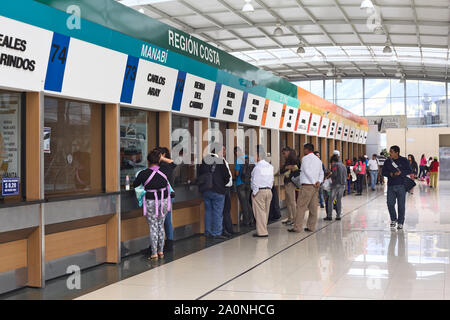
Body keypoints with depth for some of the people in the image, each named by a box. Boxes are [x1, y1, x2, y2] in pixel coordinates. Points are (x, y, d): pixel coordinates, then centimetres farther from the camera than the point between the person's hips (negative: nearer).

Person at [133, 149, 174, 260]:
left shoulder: (143, 174, -11)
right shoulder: (164, 171, -2)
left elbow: (134, 185, 5)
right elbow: (172, 163, 19)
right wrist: (162, 158, 20)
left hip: (151, 202, -3)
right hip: (164, 201, 3)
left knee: (153, 227, 3)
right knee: (161, 226, 16)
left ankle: (154, 253, 3)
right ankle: (161, 251, 20)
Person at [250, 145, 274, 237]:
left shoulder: (258, 167, -15)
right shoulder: (270, 166, 7)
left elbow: (256, 181, -16)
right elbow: (272, 179, 10)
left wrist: (254, 192, -8)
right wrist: (269, 188, 14)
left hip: (259, 191, -7)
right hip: (268, 190, 7)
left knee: (260, 212, -2)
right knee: (265, 212, 13)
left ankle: (262, 232, -1)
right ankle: (263, 229, 21)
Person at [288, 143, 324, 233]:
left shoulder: (305, 158, -6)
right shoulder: (318, 159, 18)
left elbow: (307, 171, -14)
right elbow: (321, 173, 14)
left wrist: (314, 182, -11)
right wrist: (319, 182, 0)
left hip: (307, 185, -8)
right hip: (315, 186, 8)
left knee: (301, 207, -6)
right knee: (313, 207, 8)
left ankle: (297, 227, -8)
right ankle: (311, 227, 11)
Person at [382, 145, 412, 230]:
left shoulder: (404, 160, 0)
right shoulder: (387, 162, 8)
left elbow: (410, 171, 0)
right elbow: (383, 172, 11)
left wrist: (401, 172, -16)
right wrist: (390, 174, -9)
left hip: (401, 186, -3)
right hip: (391, 186, 3)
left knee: (401, 205, 0)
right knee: (390, 204, 0)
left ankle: (400, 222, 10)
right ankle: (393, 219, 22)